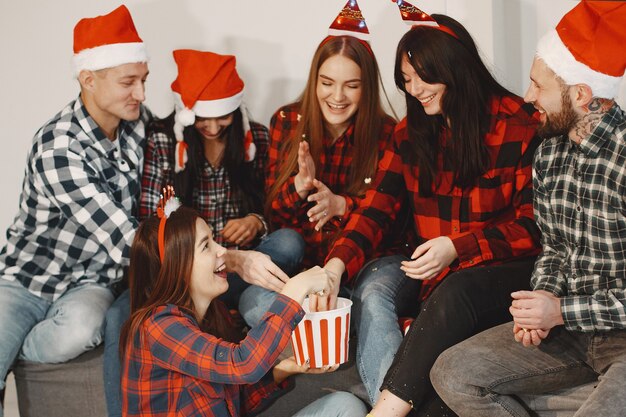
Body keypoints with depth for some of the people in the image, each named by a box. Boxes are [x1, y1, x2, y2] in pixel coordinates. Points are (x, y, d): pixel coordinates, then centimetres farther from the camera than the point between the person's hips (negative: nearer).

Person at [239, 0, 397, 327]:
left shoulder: (385, 133, -1)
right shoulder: (287, 122, 3)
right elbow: (271, 214, 4)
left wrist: (340, 204, -20)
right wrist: (299, 186, -18)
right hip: (298, 260, 2)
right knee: (254, 303, -31)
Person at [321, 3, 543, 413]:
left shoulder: (519, 126, -9)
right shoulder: (411, 132, 7)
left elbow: (533, 226, -8)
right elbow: (377, 206, -2)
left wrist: (457, 247, -21)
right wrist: (337, 263, -20)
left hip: (502, 267, -5)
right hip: (430, 266, 5)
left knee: (452, 295, -35)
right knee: (373, 286, -24)